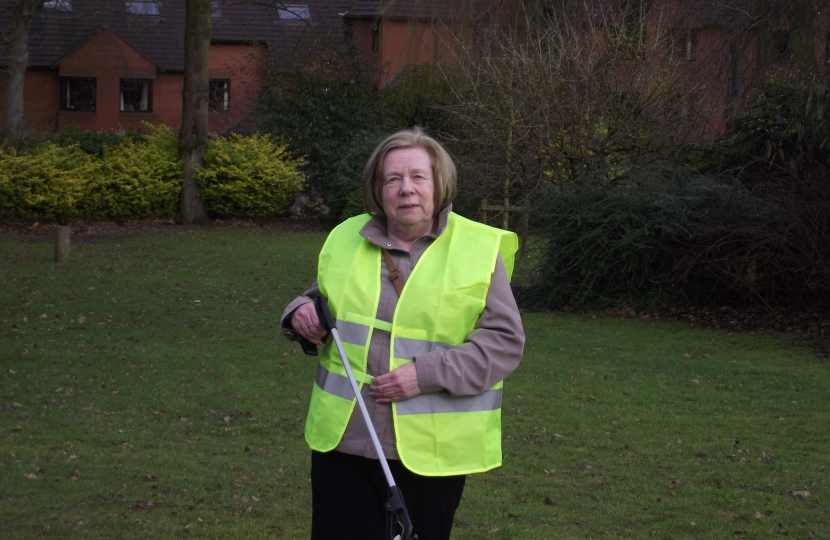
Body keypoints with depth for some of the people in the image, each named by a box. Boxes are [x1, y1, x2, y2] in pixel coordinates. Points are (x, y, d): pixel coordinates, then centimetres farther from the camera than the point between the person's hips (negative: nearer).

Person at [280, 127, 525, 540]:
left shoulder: (479, 251, -5)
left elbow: (505, 341, -8)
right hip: (342, 443, 3)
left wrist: (428, 373, -20)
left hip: (430, 452, -3)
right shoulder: (346, 239, 8)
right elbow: (321, 300, 24)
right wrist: (301, 313, -1)